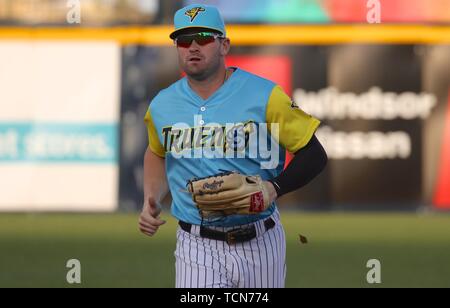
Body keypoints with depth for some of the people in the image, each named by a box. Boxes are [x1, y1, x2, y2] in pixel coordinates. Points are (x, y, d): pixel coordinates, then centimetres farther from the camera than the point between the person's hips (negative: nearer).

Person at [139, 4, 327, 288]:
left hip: (260, 243, -1)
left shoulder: (264, 95, -8)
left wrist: (275, 188, -22)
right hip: (197, 246, 1)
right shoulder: (162, 106, 5)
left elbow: (314, 155, -5)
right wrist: (151, 201, 9)